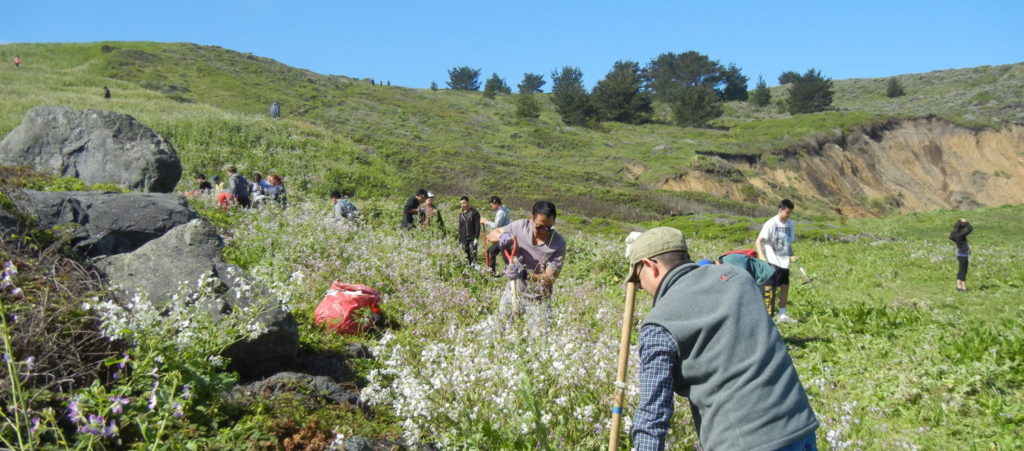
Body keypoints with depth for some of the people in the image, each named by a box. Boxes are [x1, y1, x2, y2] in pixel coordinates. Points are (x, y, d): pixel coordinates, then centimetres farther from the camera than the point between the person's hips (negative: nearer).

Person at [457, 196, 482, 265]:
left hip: (472, 239, -5)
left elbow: (477, 226, -5)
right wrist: (460, 241, 13)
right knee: (467, 257, 3)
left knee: (473, 256, -12)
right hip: (464, 240, 5)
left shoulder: (474, 213, -1)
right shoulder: (461, 214, 14)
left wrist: (476, 238, -14)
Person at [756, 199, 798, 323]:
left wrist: (792, 255, 6)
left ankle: (782, 314, 19)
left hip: (784, 262, 6)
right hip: (772, 262, -6)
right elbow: (758, 241, -14)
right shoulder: (771, 224, -12)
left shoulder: (791, 224, 6)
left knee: (785, 287, 10)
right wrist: (761, 256, -27)